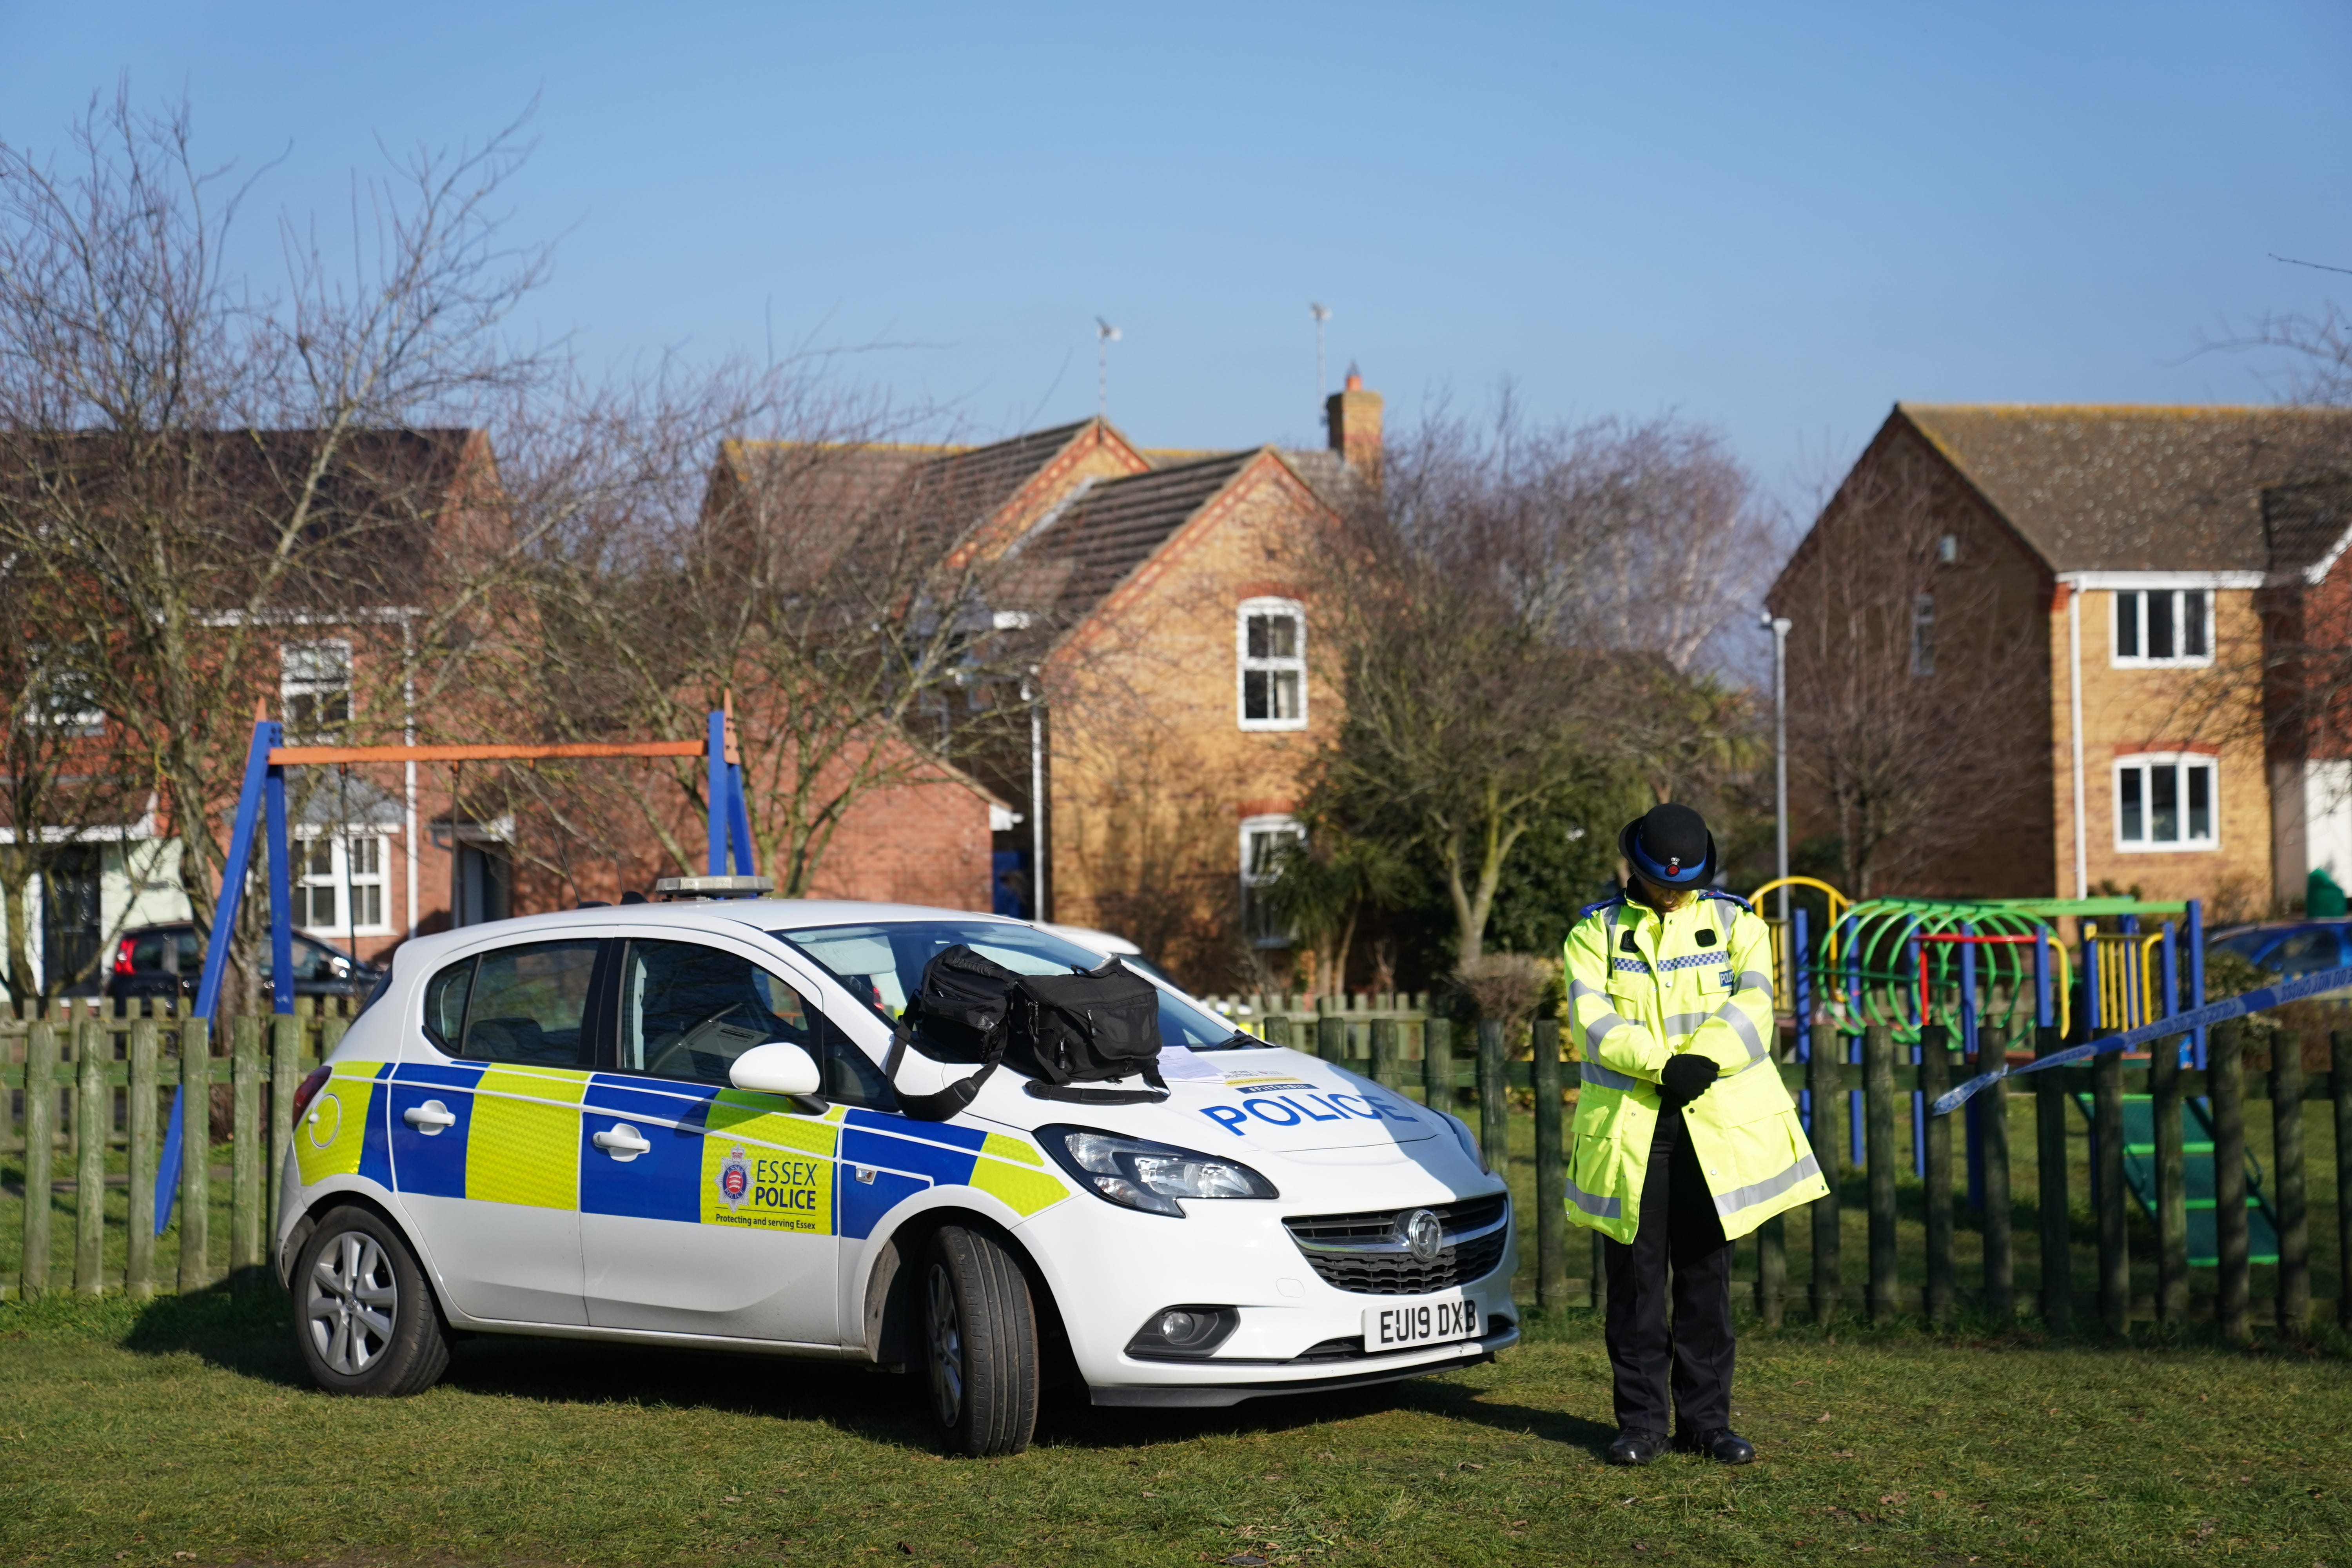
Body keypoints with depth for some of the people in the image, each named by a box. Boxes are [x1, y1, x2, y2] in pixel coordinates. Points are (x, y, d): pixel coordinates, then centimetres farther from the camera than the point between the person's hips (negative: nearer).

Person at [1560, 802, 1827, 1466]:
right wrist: (1663, 1065, -20)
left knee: (1707, 1278, 5)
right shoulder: (1597, 931, 6)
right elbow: (1593, 1018, -8)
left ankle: (1706, 1420, 12)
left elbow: (1751, 1006, -6)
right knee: (1636, 1279, 1)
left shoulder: (1736, 924, 8)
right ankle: (1641, 1422, 8)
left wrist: (1702, 1062, -21)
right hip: (1627, 1130, -1)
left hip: (1717, 1128, 1)